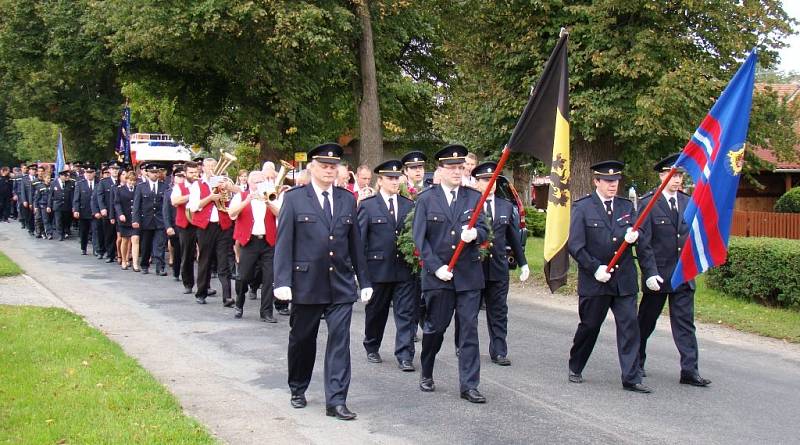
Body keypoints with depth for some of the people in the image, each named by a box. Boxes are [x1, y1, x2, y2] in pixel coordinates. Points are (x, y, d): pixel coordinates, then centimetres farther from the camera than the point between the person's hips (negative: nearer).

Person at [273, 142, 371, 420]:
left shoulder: (347, 199, 8)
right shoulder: (294, 198, -2)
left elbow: (355, 243, 10)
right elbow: (283, 242, -6)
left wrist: (364, 281, 8)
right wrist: (282, 282, -14)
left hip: (341, 285, 2)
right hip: (306, 283, -2)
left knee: (340, 341, -4)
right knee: (302, 340, 12)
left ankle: (336, 400, -1)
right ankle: (298, 390, 32)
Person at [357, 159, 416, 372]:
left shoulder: (409, 205, 9)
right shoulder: (367, 206, 0)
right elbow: (359, 239, -1)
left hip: (405, 269, 2)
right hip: (378, 268, -2)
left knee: (406, 313, -2)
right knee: (376, 312, 12)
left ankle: (405, 356, 0)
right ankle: (372, 349, 30)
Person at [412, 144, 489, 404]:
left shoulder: (474, 197, 8)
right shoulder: (426, 199, 2)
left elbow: (484, 231, 5)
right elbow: (419, 239, -1)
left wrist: (474, 233, -19)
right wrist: (437, 267, -9)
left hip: (469, 274, 1)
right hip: (437, 275, -1)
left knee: (469, 329, 0)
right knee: (435, 327, 8)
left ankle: (469, 386, 5)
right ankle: (426, 373, 31)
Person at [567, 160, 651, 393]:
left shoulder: (626, 206, 10)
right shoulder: (582, 207, -3)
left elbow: (635, 234, 9)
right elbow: (575, 245, -8)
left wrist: (632, 236, -15)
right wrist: (595, 268, -13)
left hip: (624, 279, 3)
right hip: (594, 279, -3)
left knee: (629, 326, -3)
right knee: (589, 326, 9)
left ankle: (631, 378, 1)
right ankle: (575, 368, 29)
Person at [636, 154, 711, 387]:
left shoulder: (687, 202, 8)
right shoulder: (648, 203, -9)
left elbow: (692, 235, 16)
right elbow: (643, 242, -12)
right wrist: (650, 273, -18)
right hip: (658, 275, -4)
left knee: (685, 322, 0)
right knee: (646, 321, 11)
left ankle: (689, 370, 1)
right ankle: (637, 363, 28)